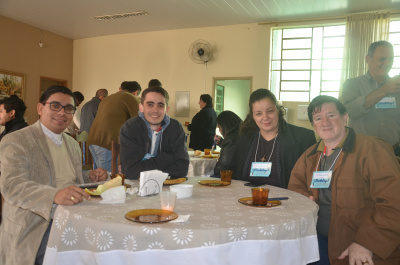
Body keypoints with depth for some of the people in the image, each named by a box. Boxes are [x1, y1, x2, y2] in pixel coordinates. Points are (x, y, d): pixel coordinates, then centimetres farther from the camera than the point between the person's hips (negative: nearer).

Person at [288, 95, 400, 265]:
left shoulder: (372, 149, -8)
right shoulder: (310, 155, 11)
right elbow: (295, 185, 21)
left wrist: (367, 243, -20)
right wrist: (305, 199, -2)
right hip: (320, 240, 5)